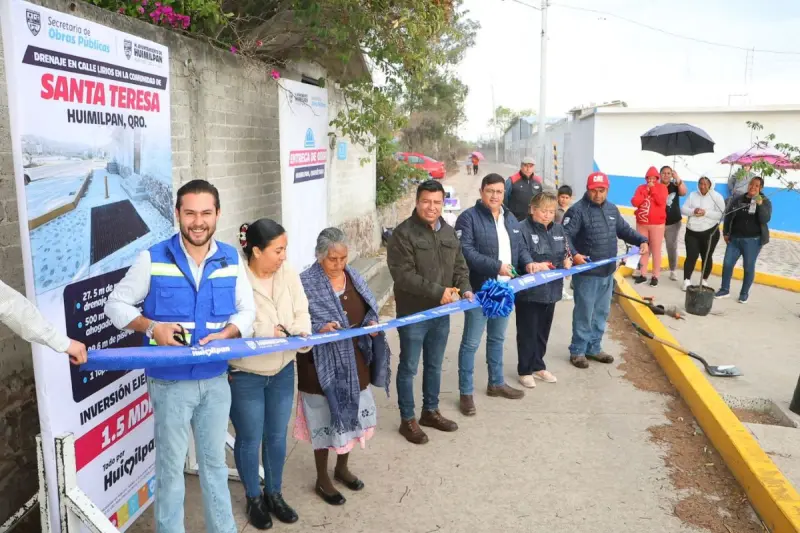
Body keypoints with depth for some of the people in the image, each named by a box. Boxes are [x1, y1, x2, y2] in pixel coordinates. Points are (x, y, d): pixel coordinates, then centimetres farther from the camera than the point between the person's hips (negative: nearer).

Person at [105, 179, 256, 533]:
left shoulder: (231, 260, -1)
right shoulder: (153, 259, -10)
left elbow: (247, 310, 5)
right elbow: (116, 305, -3)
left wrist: (225, 335, -14)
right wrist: (152, 327, -21)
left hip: (215, 380, 3)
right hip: (170, 381, -3)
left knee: (214, 461, 19)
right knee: (171, 466, 11)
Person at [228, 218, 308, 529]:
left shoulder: (288, 273, -5)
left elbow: (301, 313, -3)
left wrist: (297, 333, -23)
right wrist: (270, 331, -27)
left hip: (282, 371, 5)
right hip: (244, 376, -5)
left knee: (277, 436, 18)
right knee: (250, 440, 12)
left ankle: (274, 494, 40)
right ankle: (254, 499, 36)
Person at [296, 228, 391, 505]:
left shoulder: (354, 277, 4)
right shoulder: (306, 284, -14)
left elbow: (370, 311, 12)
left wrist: (372, 324, -8)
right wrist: (319, 329, -30)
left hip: (354, 362, 6)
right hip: (322, 365, -6)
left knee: (352, 416, 18)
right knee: (326, 420, 6)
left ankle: (342, 468, 41)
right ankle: (322, 479, 27)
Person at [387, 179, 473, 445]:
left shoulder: (449, 232, 9)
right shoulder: (403, 233, -14)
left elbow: (460, 266, 15)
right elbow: (403, 275, -22)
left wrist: (465, 289, -4)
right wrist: (438, 291, -24)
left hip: (441, 313, 7)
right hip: (413, 314, -6)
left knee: (434, 365, 19)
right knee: (409, 367, 6)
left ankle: (430, 411, 36)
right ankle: (407, 420, 21)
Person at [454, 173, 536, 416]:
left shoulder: (510, 219, 13)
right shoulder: (469, 217, -12)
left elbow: (520, 247, 17)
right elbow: (466, 251, -22)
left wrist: (528, 262, -5)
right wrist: (496, 266, -27)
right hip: (479, 291, -7)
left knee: (497, 339, 21)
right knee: (471, 342, 0)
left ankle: (496, 383, 37)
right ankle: (466, 393, 11)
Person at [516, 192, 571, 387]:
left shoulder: (558, 229, 8)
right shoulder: (523, 229, -16)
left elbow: (565, 252, 18)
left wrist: (567, 261, -3)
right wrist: (533, 265, -32)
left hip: (551, 290, 7)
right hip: (528, 291, -7)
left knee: (543, 332, 19)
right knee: (527, 333, 5)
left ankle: (538, 366, 35)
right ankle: (525, 370, 20)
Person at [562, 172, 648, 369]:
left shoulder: (612, 209, 11)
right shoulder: (578, 210, -14)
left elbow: (624, 230, 20)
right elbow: (565, 235, -22)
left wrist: (642, 241, 5)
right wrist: (573, 254, -37)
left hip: (607, 273, 8)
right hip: (586, 273, -7)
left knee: (601, 312, 16)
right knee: (584, 313, 0)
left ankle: (594, 348, 29)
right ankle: (577, 351, 12)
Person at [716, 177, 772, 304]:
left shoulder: (765, 202, -2)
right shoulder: (737, 199, 5)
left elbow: (765, 219, -16)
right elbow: (728, 216, 12)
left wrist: (760, 205, -26)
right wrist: (725, 233, 7)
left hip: (753, 240, -3)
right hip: (735, 239, 3)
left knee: (748, 267, 4)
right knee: (727, 264, 2)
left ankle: (744, 293, 17)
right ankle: (724, 289, 16)